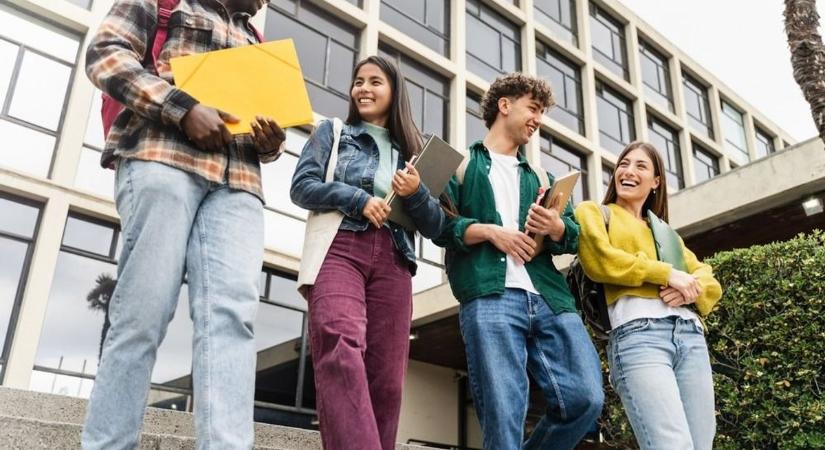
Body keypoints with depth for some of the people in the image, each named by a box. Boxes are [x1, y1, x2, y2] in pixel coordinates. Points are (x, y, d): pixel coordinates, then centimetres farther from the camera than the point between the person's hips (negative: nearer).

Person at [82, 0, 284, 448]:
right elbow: (106, 52, 2)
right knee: (142, 314, -11)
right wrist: (183, 108, -11)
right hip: (163, 158, -4)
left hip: (237, 184, 4)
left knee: (231, 313, -16)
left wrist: (271, 141, 6)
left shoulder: (254, 43, 32)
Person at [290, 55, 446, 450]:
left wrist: (415, 193, -3)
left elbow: (435, 227, 17)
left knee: (386, 379, -7)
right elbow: (301, 186, 5)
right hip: (339, 249, -3)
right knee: (341, 349, -29)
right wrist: (359, 200, -6)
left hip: (393, 261, 3)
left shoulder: (411, 151, 24)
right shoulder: (332, 131, 21)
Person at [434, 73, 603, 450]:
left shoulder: (541, 177, 31)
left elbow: (575, 236, 18)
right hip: (489, 298, -4)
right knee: (503, 416, -11)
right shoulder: (462, 164, 18)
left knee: (586, 399, -6)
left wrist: (557, 228, -5)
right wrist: (488, 231, -11)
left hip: (549, 299, 5)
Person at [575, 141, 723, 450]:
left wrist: (691, 289, -2)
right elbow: (598, 260, -3)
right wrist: (666, 274, -5)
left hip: (691, 335, 6)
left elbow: (711, 283, 22)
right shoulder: (593, 212, 18)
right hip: (638, 333, -5)